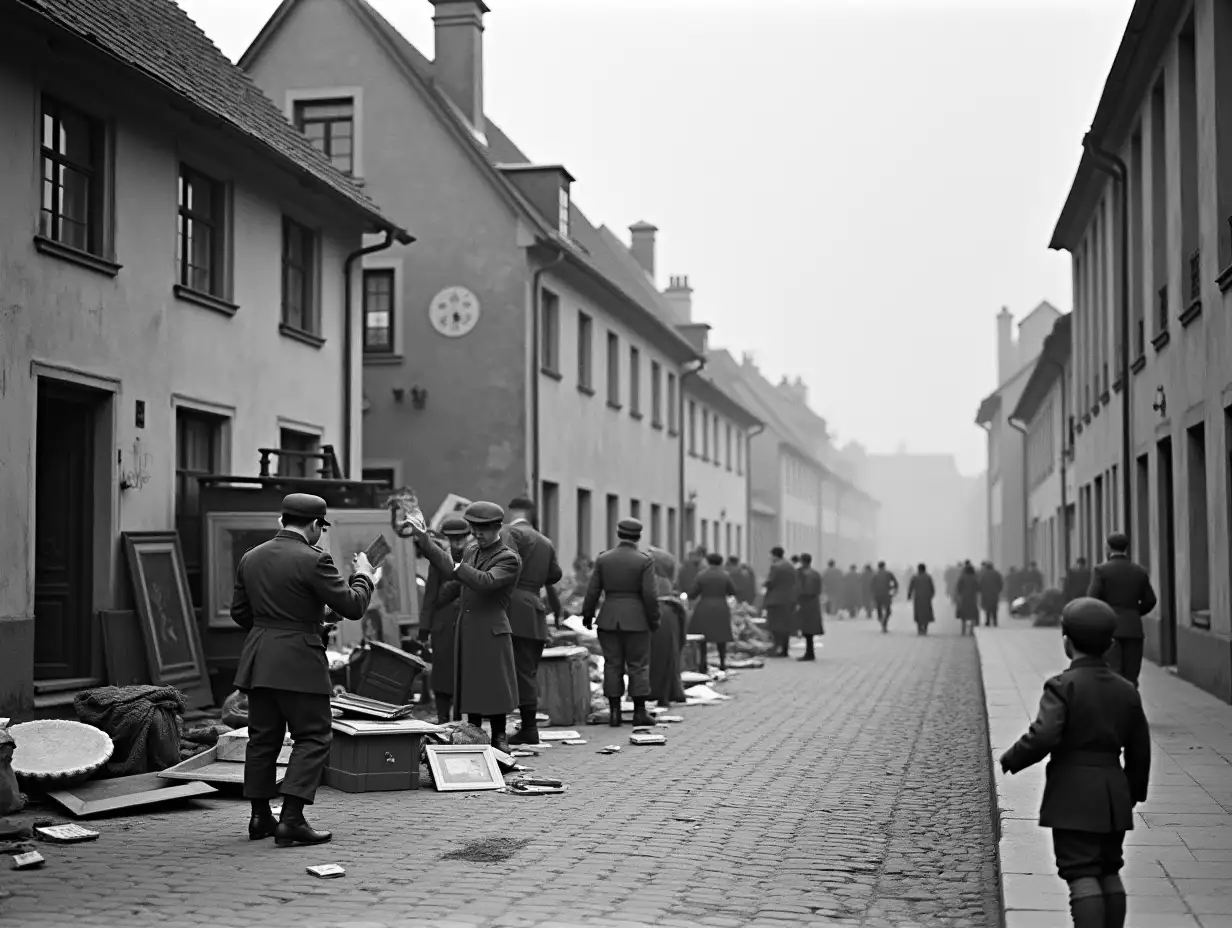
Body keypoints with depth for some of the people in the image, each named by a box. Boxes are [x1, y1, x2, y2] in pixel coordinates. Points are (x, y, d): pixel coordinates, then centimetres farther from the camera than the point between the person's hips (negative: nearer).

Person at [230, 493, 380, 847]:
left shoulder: (250, 559, 8)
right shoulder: (313, 560, -13)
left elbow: (239, 612, 15)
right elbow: (352, 606, -10)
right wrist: (364, 577, 8)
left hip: (258, 659, 7)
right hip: (300, 662, -7)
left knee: (263, 738, 14)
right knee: (313, 738, 0)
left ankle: (260, 817, 19)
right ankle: (292, 819, -7)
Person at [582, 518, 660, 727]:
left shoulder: (603, 559, 0)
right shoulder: (644, 560, -8)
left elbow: (593, 591, 1)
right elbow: (650, 595, -11)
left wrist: (587, 614, 13)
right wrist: (654, 620, -1)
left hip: (609, 620, 2)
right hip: (636, 621, -2)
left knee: (613, 665, 6)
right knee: (638, 666, 4)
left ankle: (615, 712, 5)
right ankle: (639, 712, 3)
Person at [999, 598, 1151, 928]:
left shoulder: (1063, 686, -12)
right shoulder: (1126, 691, 7)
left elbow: (1043, 736, -24)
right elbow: (1139, 750, 13)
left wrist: (1011, 759, -7)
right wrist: (1134, 794, 25)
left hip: (1073, 794, -6)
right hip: (1114, 794, 6)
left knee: (1082, 875, -6)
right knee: (1109, 872, 16)